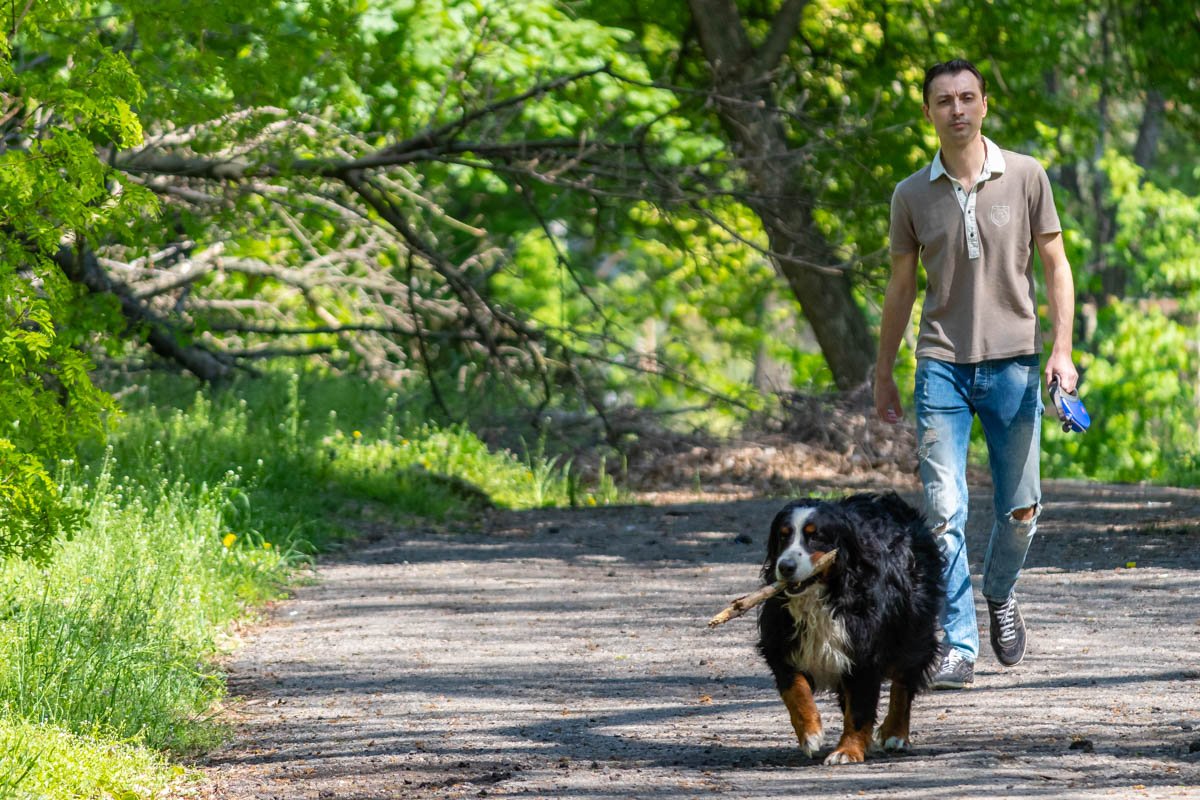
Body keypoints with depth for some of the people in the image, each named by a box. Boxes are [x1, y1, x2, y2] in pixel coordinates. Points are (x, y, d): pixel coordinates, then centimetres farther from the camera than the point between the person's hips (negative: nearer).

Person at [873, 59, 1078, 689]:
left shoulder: (1026, 177, 2)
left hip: (1013, 362, 0)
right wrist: (884, 372, 15)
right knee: (944, 510, -9)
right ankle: (956, 647, -6)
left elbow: (1055, 265, 4)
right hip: (942, 366, 0)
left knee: (1020, 510, 6)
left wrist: (1062, 348, -6)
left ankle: (1000, 592, 36)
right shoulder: (911, 195, 5)